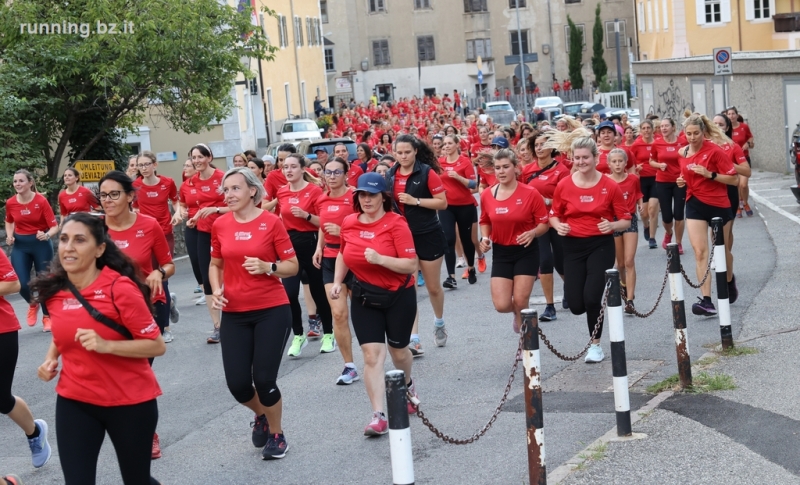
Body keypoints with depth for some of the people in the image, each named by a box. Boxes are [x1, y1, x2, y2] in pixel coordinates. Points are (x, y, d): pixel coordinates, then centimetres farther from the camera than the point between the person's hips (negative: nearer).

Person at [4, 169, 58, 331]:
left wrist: (46, 235, -34)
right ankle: (32, 304, 28)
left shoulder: (41, 201, -15)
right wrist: (9, 236, 1)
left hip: (41, 244, -3)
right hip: (20, 245, 3)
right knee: (21, 283, -6)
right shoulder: (10, 203, -3)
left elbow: (54, 226, -14)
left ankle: (47, 317, 22)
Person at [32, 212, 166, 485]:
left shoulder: (120, 288, -18)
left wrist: (106, 345, -28)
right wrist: (50, 359, 1)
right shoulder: (53, 290, -1)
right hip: (74, 401, 4)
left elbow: (157, 346, -16)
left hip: (130, 401, -4)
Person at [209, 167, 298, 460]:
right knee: (236, 383, -1)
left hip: (272, 311, -3)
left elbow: (293, 266, -3)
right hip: (234, 314, 3)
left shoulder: (271, 222, -7)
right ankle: (261, 416, 35)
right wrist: (216, 290, -2)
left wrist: (267, 267, -21)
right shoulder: (219, 225, 3)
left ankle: (277, 434, 23)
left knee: (264, 379, -5)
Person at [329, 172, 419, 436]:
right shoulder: (348, 223, -3)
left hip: (398, 296, -3)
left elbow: (411, 265, -21)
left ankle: (408, 386, 50)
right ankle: (378, 416, -9)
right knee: (372, 355, -8)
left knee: (397, 350, 16)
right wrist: (337, 282, 3)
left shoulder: (396, 223, -17)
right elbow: (343, 255, 16)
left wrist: (380, 259, -32)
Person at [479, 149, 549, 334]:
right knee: (501, 305, -5)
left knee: (520, 301, -5)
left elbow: (544, 223, -6)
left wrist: (532, 233, -26)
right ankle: (518, 312, 34)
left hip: (526, 252, -3)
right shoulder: (486, 195, -3)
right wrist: (485, 238, -6)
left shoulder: (531, 193, -13)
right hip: (500, 252, 3)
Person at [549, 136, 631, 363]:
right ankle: (598, 308, 38)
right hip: (573, 246, 2)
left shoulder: (610, 186, -6)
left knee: (591, 298, -15)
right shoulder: (563, 186, -2)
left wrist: (612, 225, -21)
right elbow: (554, 215, 11)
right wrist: (558, 226, -11)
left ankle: (595, 345, 11)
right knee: (576, 305, -2)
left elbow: (625, 221, 0)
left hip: (601, 245, -2)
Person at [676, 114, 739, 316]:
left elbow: (734, 179, -14)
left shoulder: (714, 150, -13)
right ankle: (706, 300, -15)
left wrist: (709, 174, -23)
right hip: (695, 204, 4)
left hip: (718, 204, -3)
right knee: (700, 251, -10)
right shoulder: (682, 153, 3)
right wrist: (682, 181, 0)